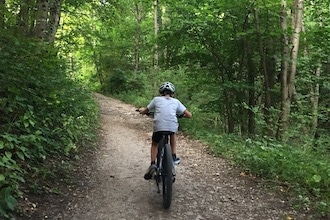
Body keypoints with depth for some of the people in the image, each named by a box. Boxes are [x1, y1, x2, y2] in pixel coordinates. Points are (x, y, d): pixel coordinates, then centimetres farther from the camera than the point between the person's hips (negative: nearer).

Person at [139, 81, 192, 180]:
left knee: (154, 144, 26)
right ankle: (174, 157, 29)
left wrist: (142, 110, 48)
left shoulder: (156, 99, 19)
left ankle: (153, 164, 8)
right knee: (173, 134, 36)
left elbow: (145, 111, 26)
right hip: (172, 126, 1)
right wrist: (181, 114, 39)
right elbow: (189, 115, 19)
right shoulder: (176, 101, 21)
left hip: (158, 126, 0)